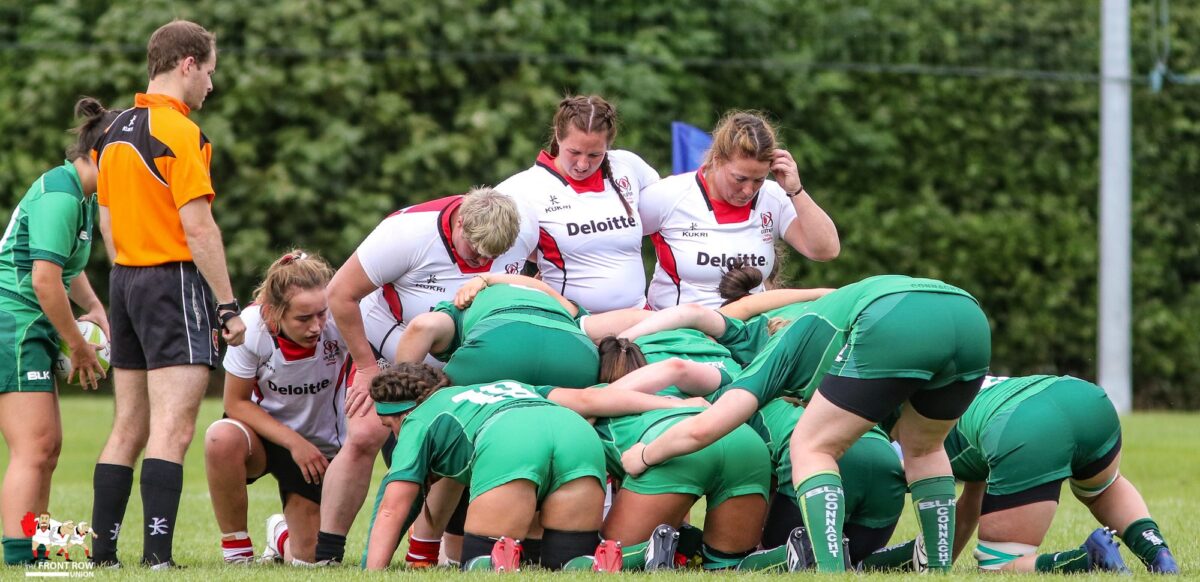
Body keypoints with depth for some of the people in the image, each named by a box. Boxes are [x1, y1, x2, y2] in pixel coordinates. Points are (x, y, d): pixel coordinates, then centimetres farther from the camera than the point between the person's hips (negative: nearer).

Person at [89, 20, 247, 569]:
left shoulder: (114, 132, 13)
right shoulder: (180, 132, -13)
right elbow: (197, 227, -17)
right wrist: (228, 306, -14)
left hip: (125, 280, 8)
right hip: (174, 279, -8)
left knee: (128, 430, 12)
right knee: (172, 431, -11)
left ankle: (103, 550, 11)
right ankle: (157, 555, -17)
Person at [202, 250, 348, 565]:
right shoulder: (251, 327, -25)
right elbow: (236, 403, -15)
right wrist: (293, 442, -24)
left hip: (320, 447, 1)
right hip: (265, 431, -1)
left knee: (307, 559, -6)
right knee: (221, 438, -37)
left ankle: (283, 534, 35)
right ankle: (237, 553, -17)